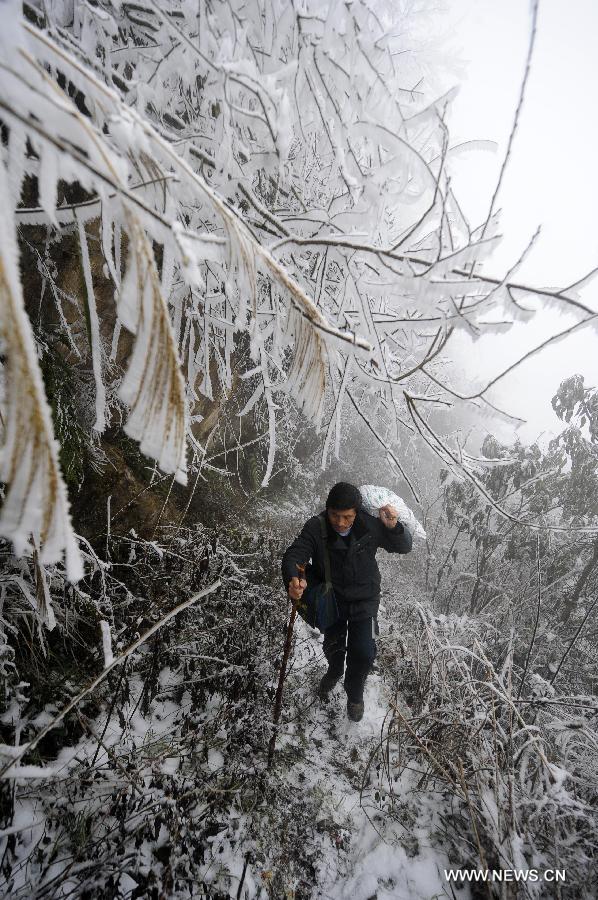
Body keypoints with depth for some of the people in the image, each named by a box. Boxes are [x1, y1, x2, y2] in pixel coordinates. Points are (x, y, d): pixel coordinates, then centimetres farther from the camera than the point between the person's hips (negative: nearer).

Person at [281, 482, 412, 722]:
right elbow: (293, 555, -30)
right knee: (333, 648, 17)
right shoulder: (316, 528, -22)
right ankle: (334, 672, 56)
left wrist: (394, 527, -29)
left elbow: (404, 547, -7)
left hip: (364, 600, 0)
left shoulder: (370, 525, -18)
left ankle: (354, 692, 28)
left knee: (364, 653, -7)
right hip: (331, 598, 1)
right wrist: (293, 581, -53)